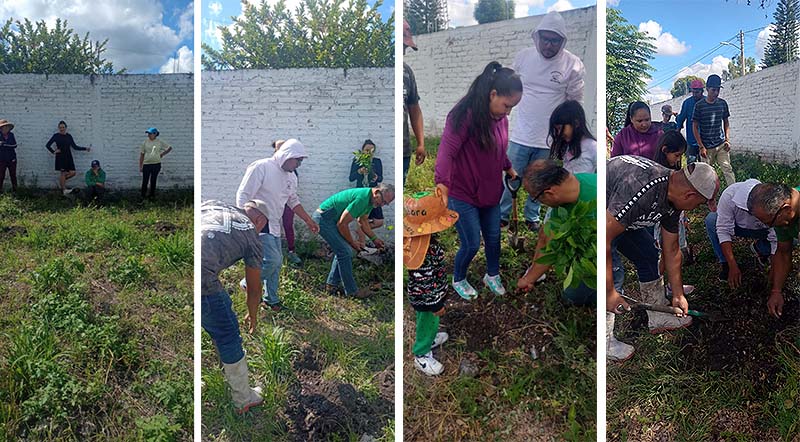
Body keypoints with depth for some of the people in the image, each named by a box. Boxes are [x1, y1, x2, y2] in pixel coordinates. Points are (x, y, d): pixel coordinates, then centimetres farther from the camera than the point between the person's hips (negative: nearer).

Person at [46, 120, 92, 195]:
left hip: (68, 157, 4)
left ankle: (61, 180, 22)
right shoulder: (56, 136, -1)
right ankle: (64, 190, 3)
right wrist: (53, 152, -5)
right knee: (63, 172, -5)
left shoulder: (69, 136, 9)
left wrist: (85, 148, 4)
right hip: (60, 157, -4)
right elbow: (47, 145, 2)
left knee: (72, 173, -4)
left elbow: (75, 146, 10)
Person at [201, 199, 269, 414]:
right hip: (203, 280, -6)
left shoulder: (212, 204, 24)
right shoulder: (251, 234, 13)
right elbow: (254, 288, 23)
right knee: (228, 337, 14)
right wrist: (253, 316, 41)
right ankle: (243, 400, 30)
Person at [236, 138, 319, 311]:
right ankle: (248, 284, 8)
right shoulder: (261, 167, -16)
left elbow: (293, 201, 23)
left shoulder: (291, 177, 9)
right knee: (272, 260, -17)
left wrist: (308, 220, 20)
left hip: (274, 226, 8)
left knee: (277, 262, 10)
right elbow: (243, 195, -17)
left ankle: (271, 299, 25)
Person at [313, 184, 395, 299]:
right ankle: (351, 290, -1)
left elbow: (362, 220, 20)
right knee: (345, 252, -10)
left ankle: (332, 285, 22)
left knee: (342, 250, 13)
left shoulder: (370, 199, 4)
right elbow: (342, 224, -24)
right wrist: (352, 242, -11)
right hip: (323, 218, -11)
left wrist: (374, 239, 14)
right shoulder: (362, 198, -28)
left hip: (331, 219, 11)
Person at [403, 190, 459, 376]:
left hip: (422, 294, 8)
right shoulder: (425, 250, -39)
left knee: (427, 322, 32)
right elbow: (425, 282, -31)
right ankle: (421, 356, 37)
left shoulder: (415, 237, -11)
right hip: (427, 296, -8)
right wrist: (435, 304, -19)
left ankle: (429, 339, 58)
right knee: (428, 323, 16)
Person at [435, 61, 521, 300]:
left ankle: (492, 275, 43)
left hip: (490, 191, 7)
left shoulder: (500, 117, 0)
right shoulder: (465, 115, -25)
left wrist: (511, 171, 24)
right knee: (471, 244, 3)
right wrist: (442, 189, -41)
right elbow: (446, 153, -32)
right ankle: (458, 280, 31)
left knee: (494, 239, 17)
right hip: (462, 194, -7)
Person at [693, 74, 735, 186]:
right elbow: (695, 127, -4)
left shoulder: (723, 103, 5)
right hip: (706, 146, -2)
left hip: (721, 145, 2)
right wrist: (701, 147, -9)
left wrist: (727, 140, 3)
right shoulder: (699, 105, -6)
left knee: (727, 169, -5)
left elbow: (726, 122, 15)